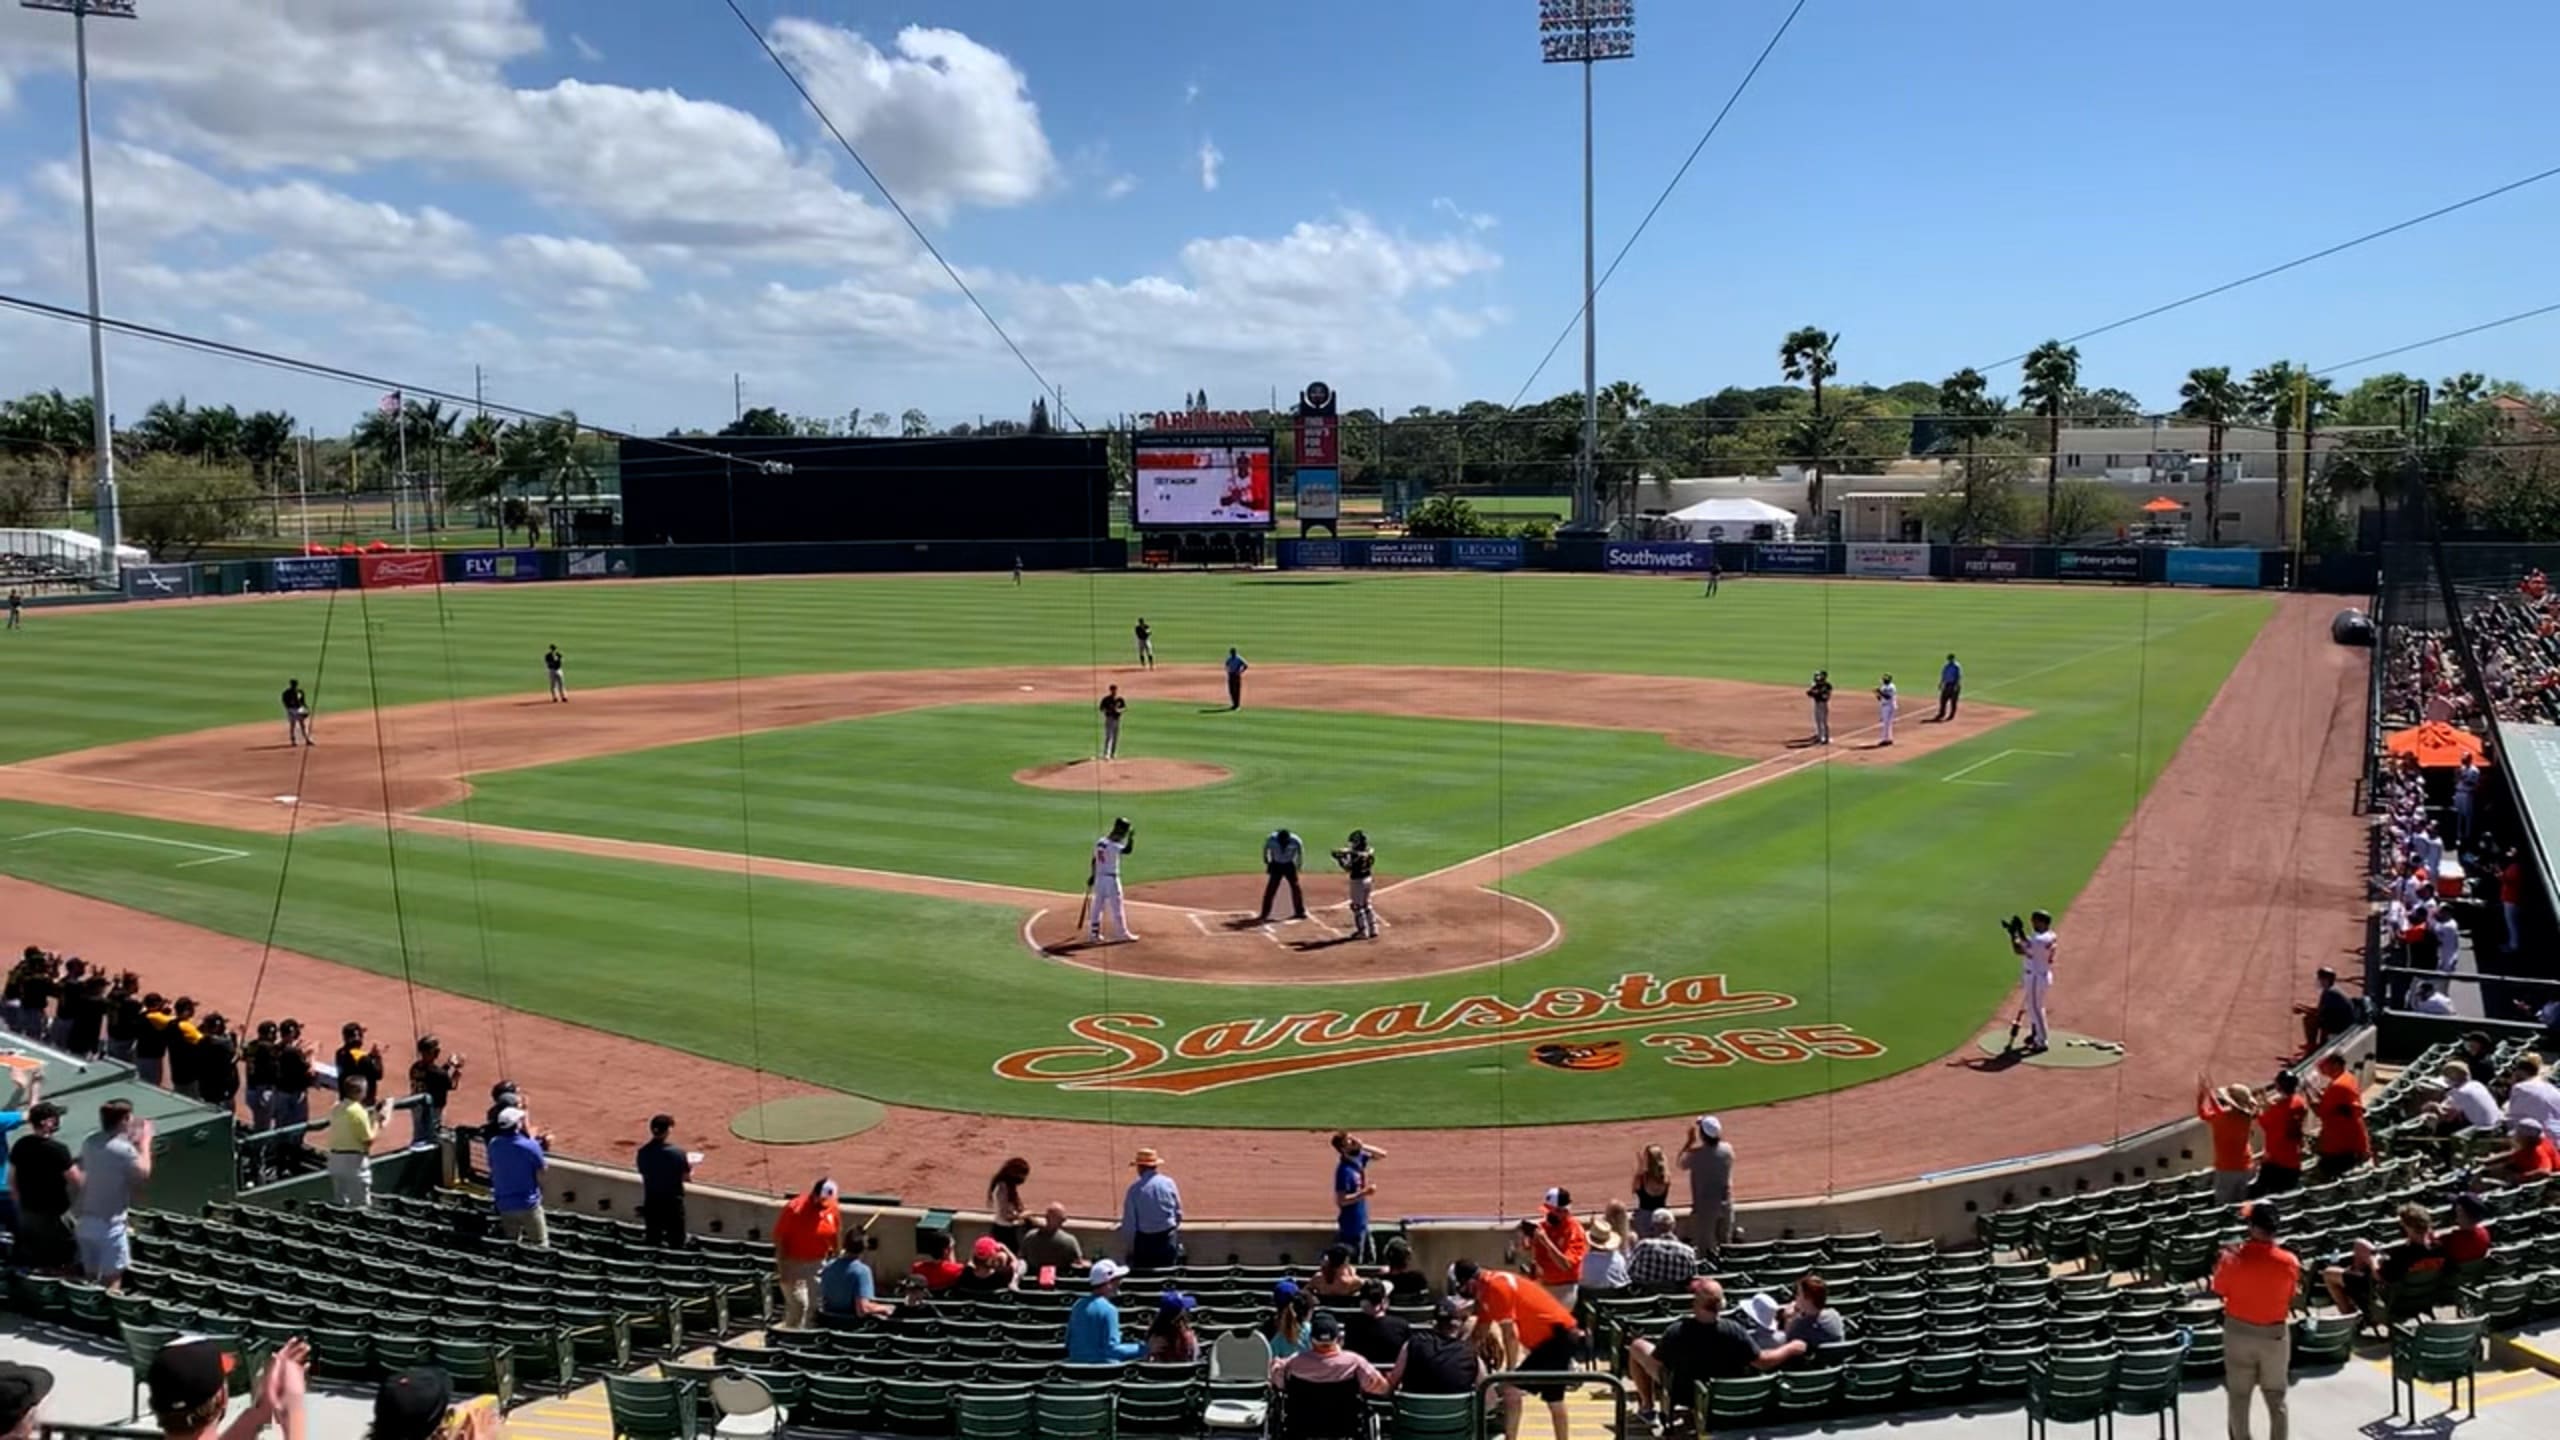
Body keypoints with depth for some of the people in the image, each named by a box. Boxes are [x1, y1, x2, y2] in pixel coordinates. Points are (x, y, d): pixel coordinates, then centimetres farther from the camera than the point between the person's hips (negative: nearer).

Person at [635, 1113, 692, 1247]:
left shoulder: (642, 1153, -7)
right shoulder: (677, 1152, -18)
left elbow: (643, 1173, 5)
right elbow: (687, 1177, -9)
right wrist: (689, 1165, 10)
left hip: (651, 1202, 4)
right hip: (672, 1202, -4)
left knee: (652, 1239, 17)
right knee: (676, 1240, 8)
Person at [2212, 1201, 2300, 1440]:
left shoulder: (2233, 1259, -18)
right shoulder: (2289, 1262, -16)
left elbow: (2219, 1291, -3)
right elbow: (2292, 1295, 0)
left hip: (2239, 1332, -1)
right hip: (2275, 1334, 1)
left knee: (2239, 1396, 14)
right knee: (2276, 1397, 15)